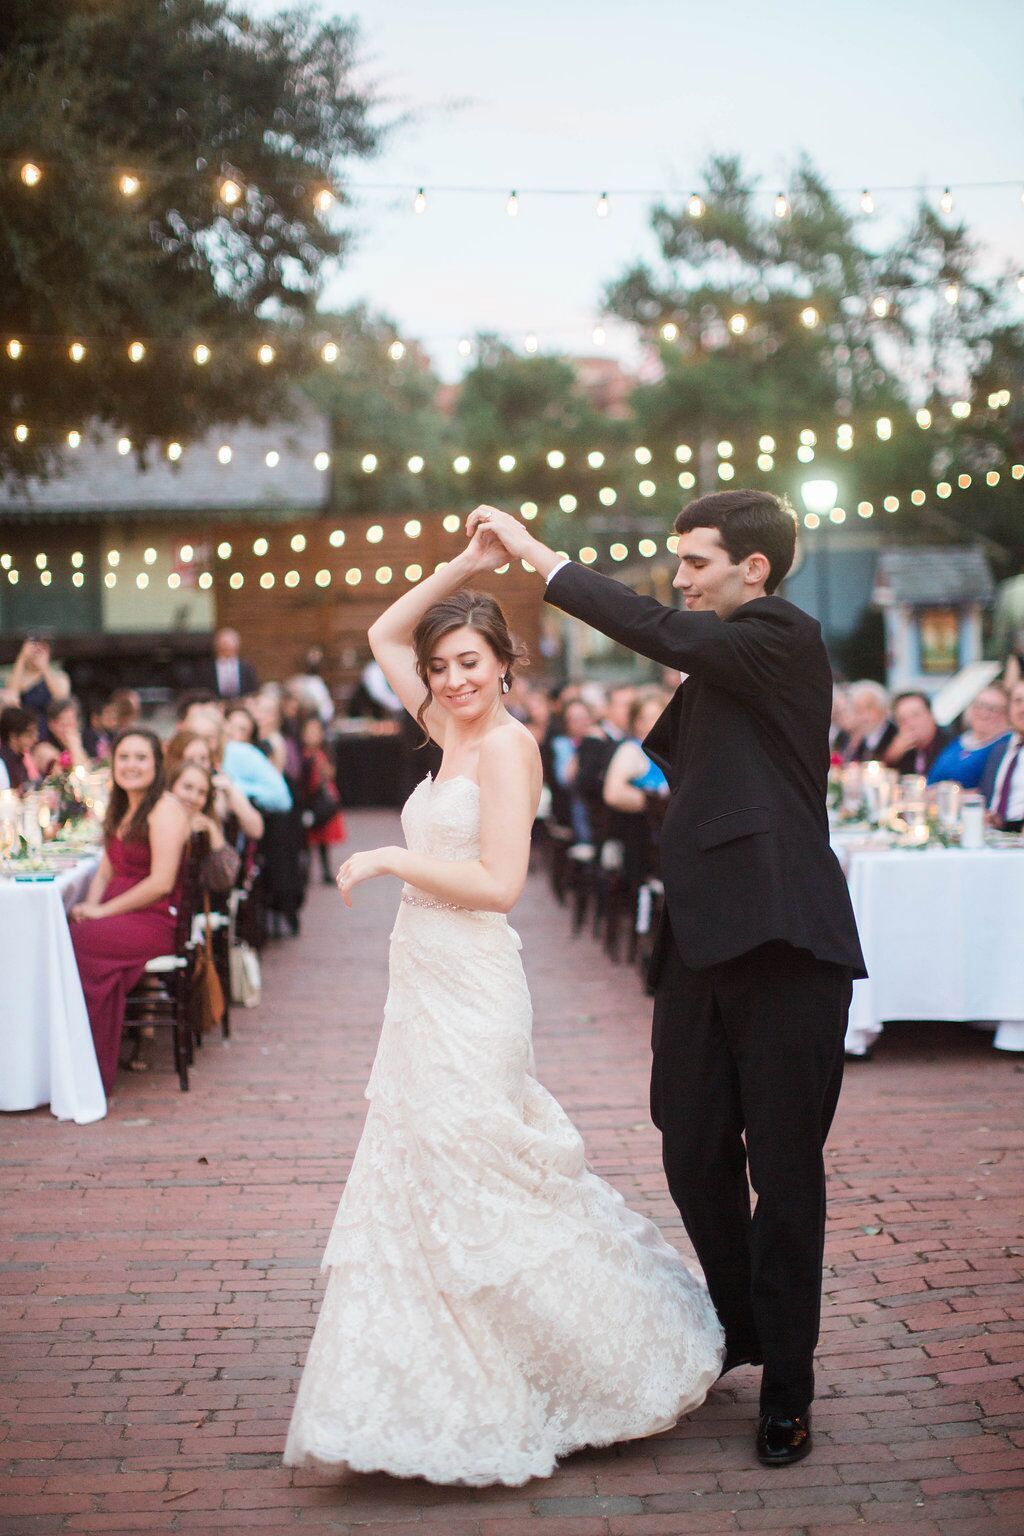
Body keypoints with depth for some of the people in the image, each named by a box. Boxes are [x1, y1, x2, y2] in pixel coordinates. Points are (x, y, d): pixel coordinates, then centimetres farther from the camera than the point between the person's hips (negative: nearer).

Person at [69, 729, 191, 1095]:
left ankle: (93, 1074, -20)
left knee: (77, 942, -28)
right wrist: (90, 906, -1)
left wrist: (103, 911, -14)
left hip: (158, 921, -8)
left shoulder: (165, 810, -8)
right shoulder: (122, 810, 21)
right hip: (120, 914, 8)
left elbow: (161, 883, -16)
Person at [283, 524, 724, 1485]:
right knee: (423, 1184, 13)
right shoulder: (450, 734, 11)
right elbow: (383, 635, 18)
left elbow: (499, 885, -20)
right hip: (426, 984, 9)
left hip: (469, 991, -9)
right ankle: (465, 1392, 25)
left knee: (470, 1190, -3)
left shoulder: (505, 745, -12)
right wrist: (463, 568, 8)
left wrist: (389, 860, -14)